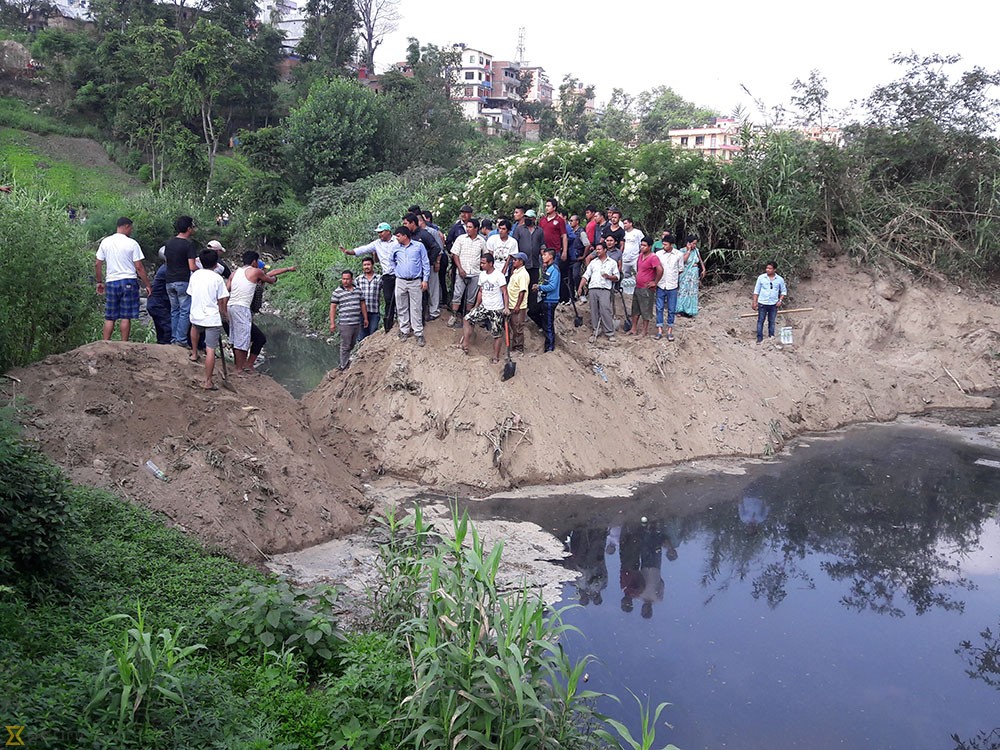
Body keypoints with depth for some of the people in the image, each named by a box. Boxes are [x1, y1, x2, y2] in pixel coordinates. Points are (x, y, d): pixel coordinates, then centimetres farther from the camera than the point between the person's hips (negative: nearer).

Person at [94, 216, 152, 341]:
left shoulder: (105, 242, 6)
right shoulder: (132, 243, -5)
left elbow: (97, 264, 8)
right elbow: (139, 267, -7)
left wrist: (99, 282, 19)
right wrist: (147, 285, 0)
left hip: (111, 282, 3)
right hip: (129, 282, -3)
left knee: (109, 317, 9)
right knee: (126, 317, 0)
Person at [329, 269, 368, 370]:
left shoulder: (358, 290, 10)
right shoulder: (337, 292, -5)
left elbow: (362, 304, 19)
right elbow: (333, 308, -5)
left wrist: (365, 318, 17)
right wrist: (332, 323, -9)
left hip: (357, 323, 5)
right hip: (345, 324, -5)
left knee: (353, 345, 15)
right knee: (345, 346, -3)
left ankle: (349, 362, 29)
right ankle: (344, 366, 4)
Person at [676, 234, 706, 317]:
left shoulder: (696, 250, 4)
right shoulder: (683, 251, -10)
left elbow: (700, 260, 14)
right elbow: (683, 260, -25)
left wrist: (703, 270, 7)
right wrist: (689, 250, -20)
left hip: (694, 274, 5)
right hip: (686, 274, -5)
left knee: (692, 292, 8)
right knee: (684, 291, 0)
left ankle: (690, 310, 14)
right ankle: (682, 309, 11)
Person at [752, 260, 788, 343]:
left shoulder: (780, 279, 0)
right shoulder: (761, 277, -3)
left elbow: (783, 291, 11)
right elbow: (756, 291, 2)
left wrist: (780, 300, -3)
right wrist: (754, 302, -1)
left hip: (773, 304, 1)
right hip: (762, 303, -1)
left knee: (772, 321, 8)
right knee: (760, 321, 0)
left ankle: (771, 336, 18)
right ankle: (759, 338, 4)